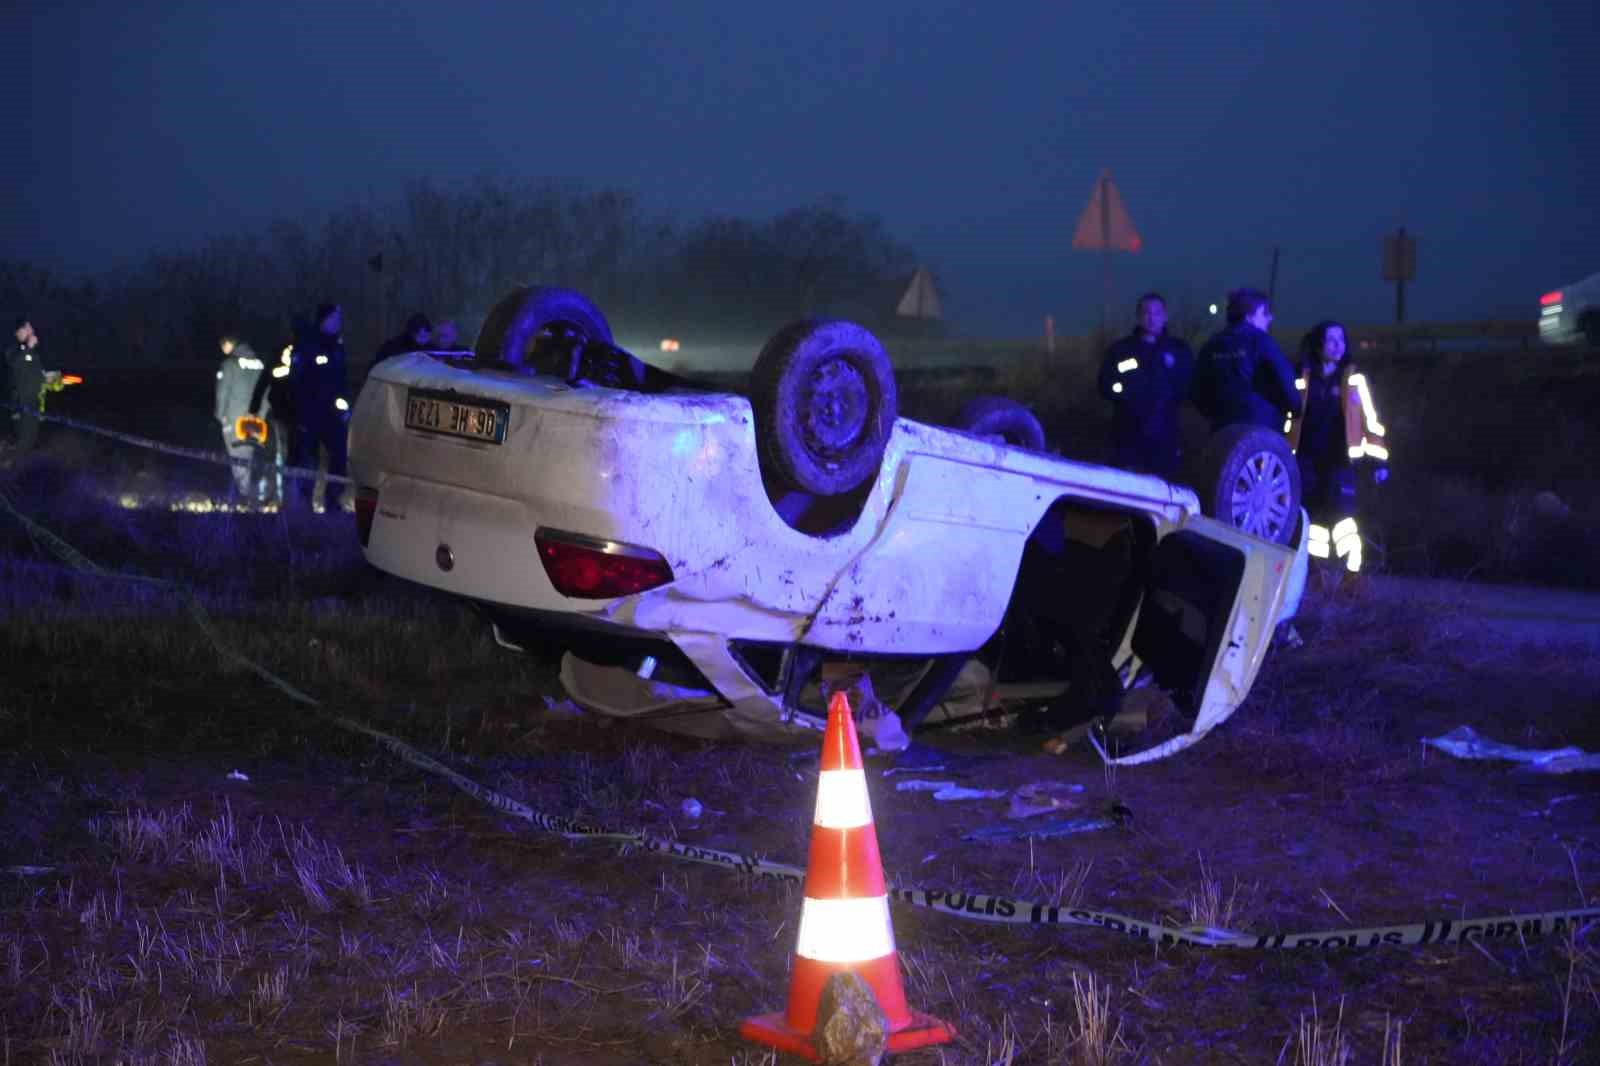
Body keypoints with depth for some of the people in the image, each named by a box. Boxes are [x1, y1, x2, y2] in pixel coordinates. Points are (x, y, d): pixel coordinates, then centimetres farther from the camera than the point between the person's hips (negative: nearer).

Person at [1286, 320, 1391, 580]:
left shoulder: (1354, 378, 1)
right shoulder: (1303, 378, 5)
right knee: (1309, 517, 3)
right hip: (1307, 459, 2)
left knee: (1342, 515, -14)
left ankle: (1353, 573, -13)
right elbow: (1288, 416, 10)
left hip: (1339, 459, -2)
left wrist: (1380, 459, -8)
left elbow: (1369, 418, -1)